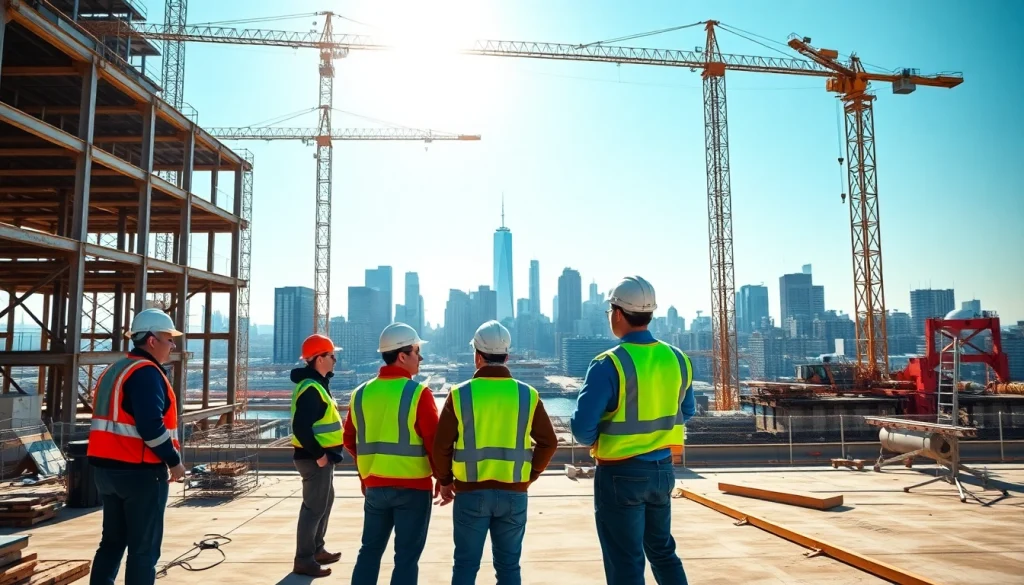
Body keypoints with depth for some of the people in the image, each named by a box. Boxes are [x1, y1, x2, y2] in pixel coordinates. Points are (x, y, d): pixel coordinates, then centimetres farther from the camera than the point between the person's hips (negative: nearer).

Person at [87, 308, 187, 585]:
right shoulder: (146, 372, -16)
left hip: (108, 467, 9)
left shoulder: (113, 370, 15)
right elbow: (151, 427, -25)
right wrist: (174, 461, -14)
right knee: (144, 548, 0)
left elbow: (115, 422, 17)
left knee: (112, 541, 17)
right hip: (140, 470, -9)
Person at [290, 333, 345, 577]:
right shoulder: (311, 388, -20)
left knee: (324, 503, 20)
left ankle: (316, 550, 33)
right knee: (314, 508, -2)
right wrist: (318, 454, -23)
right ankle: (303, 560, 8)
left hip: (322, 455, 11)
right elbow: (300, 427, -28)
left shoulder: (316, 383, 13)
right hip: (315, 458, -11)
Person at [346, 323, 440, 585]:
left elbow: (350, 440, 12)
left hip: (373, 486, 5)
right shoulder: (418, 393, -13)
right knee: (406, 557, 4)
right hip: (413, 486, -5)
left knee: (370, 550, 18)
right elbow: (434, 441, -13)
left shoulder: (361, 393, 4)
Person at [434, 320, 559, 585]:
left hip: (470, 492, -1)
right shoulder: (527, 394, -1)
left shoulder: (460, 394, -6)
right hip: (513, 493, 2)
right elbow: (548, 442, 0)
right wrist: (530, 476, 11)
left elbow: (441, 445, -6)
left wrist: (445, 481, 9)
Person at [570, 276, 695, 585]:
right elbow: (686, 412, 14)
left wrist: (596, 442, 0)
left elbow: (583, 427, -20)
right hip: (662, 469, 6)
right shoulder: (677, 359, -1)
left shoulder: (609, 364, -20)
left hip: (621, 474, -6)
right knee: (662, 550, 23)